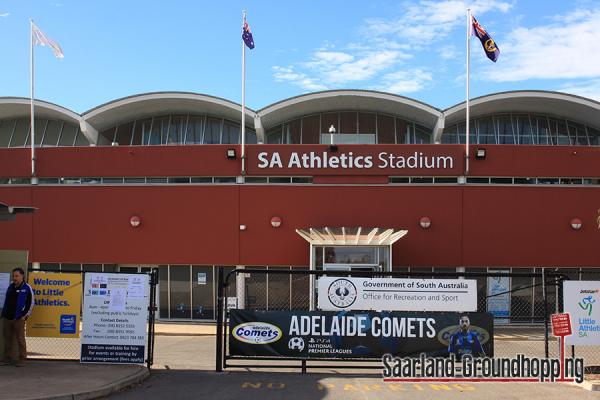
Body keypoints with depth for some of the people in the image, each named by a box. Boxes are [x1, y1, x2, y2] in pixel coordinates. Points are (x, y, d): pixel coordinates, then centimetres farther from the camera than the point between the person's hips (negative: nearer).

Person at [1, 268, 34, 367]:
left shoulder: (27, 288, -5)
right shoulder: (11, 287, 13)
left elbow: (31, 303, -5)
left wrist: (25, 315, -8)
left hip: (19, 318, -6)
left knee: (20, 339, -3)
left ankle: (22, 359, 3)